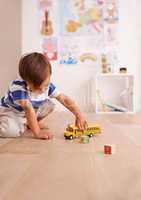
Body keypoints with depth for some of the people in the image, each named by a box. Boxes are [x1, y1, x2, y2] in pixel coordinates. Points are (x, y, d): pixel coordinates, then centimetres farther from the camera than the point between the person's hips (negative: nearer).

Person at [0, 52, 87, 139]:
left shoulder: (47, 85, -19)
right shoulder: (18, 87, -36)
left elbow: (64, 99, -17)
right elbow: (29, 109, -40)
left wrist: (79, 115, -25)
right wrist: (37, 132, -40)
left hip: (31, 112, 7)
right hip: (10, 111, -6)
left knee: (50, 105, -9)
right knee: (9, 130, -34)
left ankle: (29, 123, 5)